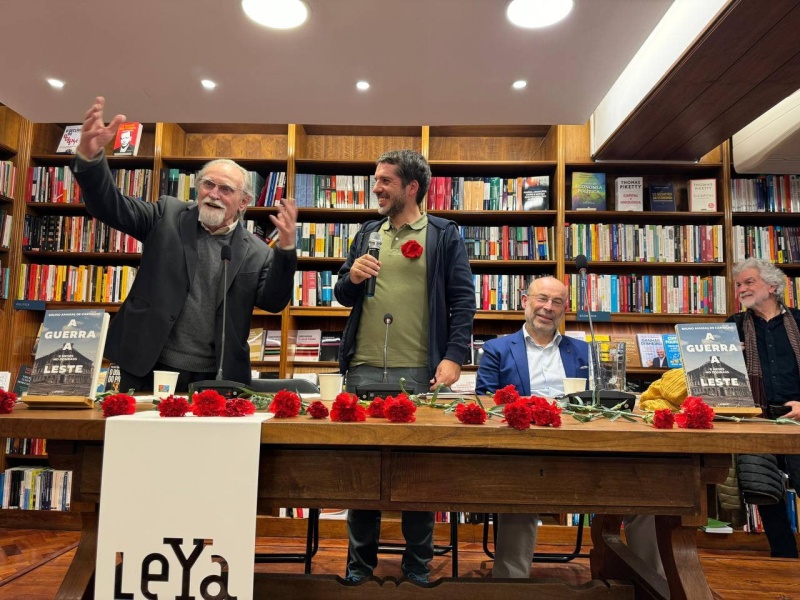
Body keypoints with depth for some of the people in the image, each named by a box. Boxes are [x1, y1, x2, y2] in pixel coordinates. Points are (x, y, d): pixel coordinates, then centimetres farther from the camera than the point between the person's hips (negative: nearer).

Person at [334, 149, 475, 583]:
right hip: (364, 369, 4)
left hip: (420, 372, -3)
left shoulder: (444, 235, 4)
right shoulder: (367, 233, 15)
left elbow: (463, 300, -2)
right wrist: (351, 277, -5)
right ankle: (360, 560, 27)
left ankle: (418, 562, 25)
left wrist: (453, 356, -13)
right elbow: (342, 297, 18)